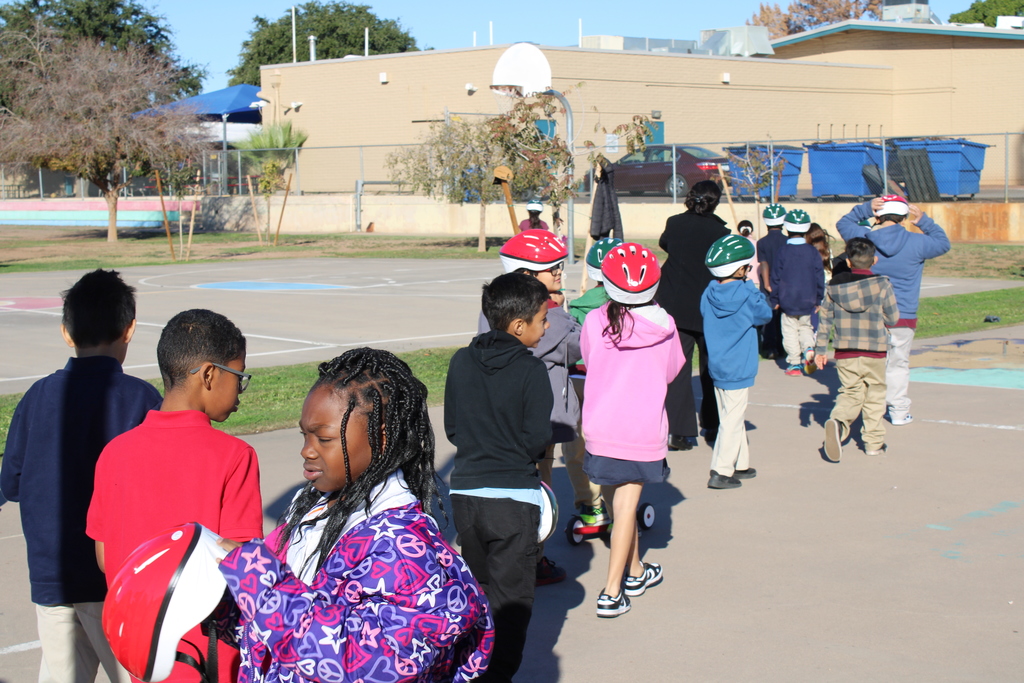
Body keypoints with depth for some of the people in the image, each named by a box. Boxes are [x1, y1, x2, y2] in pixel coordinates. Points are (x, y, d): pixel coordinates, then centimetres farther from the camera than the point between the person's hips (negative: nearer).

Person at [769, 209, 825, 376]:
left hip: (787, 301, -2)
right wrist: (818, 299, 11)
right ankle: (809, 347, -7)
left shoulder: (782, 252, -6)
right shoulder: (812, 251, -2)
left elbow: (775, 278, -3)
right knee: (806, 327, 20)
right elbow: (819, 276, 2)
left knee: (790, 331, 6)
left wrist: (774, 300, 6)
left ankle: (794, 363, 3)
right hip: (808, 301, 2)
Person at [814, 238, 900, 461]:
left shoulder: (835, 286, 1)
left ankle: (838, 421, -17)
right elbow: (893, 318, -1)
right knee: (874, 395, 12)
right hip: (874, 353, -2)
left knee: (851, 393, 12)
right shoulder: (882, 284, -7)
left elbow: (825, 319, 5)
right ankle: (874, 442, 16)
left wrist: (820, 348, 13)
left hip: (845, 354, 2)